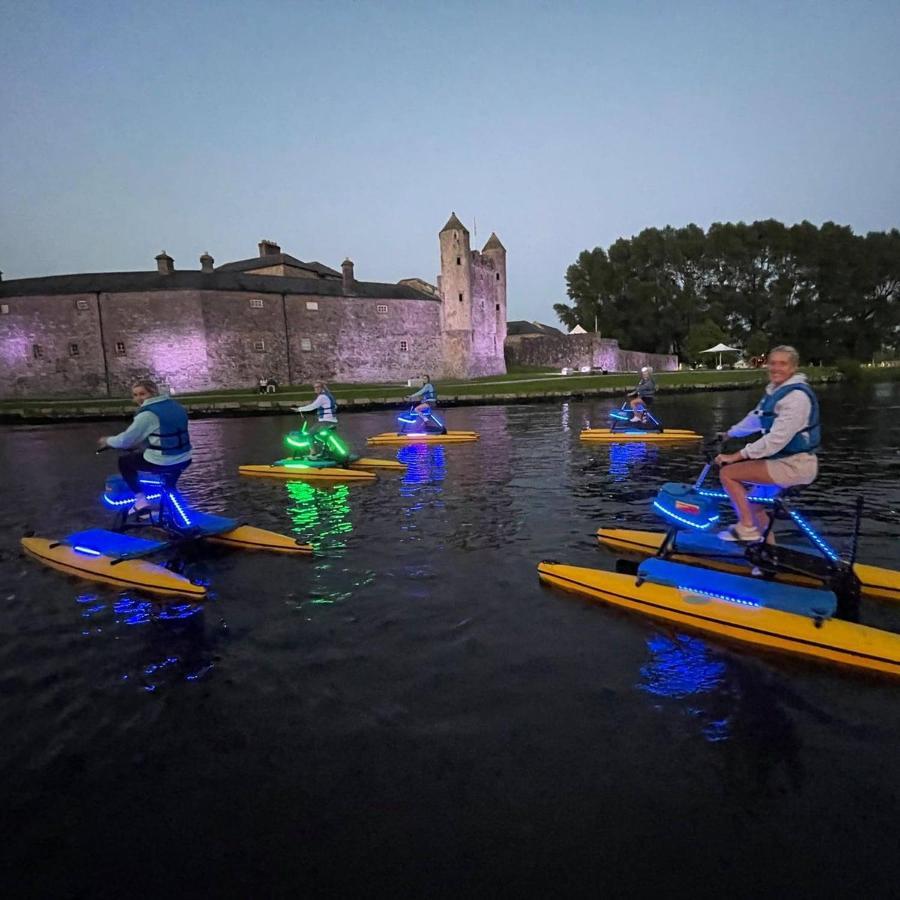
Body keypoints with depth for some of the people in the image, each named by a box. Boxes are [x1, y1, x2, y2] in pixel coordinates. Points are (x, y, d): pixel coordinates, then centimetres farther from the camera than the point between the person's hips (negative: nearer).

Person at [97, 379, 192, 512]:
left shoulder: (147, 413, -13)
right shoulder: (177, 406, 10)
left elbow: (126, 439, -8)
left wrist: (107, 441, 13)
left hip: (161, 463, -6)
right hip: (184, 461, 7)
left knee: (124, 461, 17)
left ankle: (140, 499, 12)